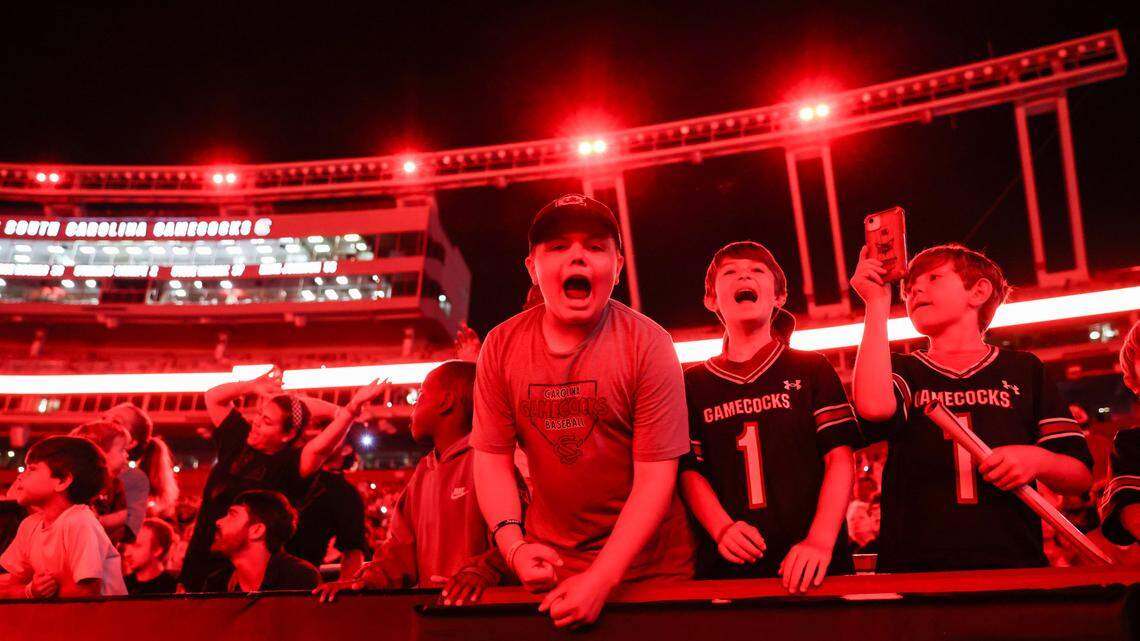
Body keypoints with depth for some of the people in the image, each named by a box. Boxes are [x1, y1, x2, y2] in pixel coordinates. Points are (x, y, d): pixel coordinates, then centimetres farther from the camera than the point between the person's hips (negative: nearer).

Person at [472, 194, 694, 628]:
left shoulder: (647, 344, -16)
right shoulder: (501, 345, -7)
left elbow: (655, 475, -17)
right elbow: (492, 456, -3)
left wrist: (601, 578, -22)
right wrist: (513, 544, -16)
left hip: (647, 563, -2)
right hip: (549, 565, 2)